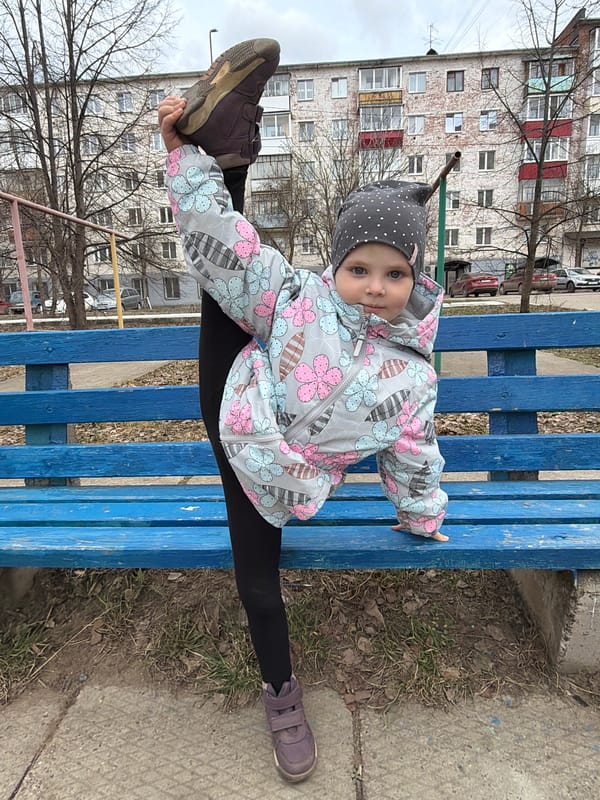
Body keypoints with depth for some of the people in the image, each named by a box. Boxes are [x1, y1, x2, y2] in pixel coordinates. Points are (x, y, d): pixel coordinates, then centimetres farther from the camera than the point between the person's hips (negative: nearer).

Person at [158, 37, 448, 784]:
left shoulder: (413, 377, -9)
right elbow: (223, 241, -19)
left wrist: (422, 517, 17)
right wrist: (184, 154, -24)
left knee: (257, 580, 7)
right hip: (233, 425, 1)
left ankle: (279, 688, 34)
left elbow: (413, 458, 4)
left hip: (277, 484, 0)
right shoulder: (296, 298, -14)